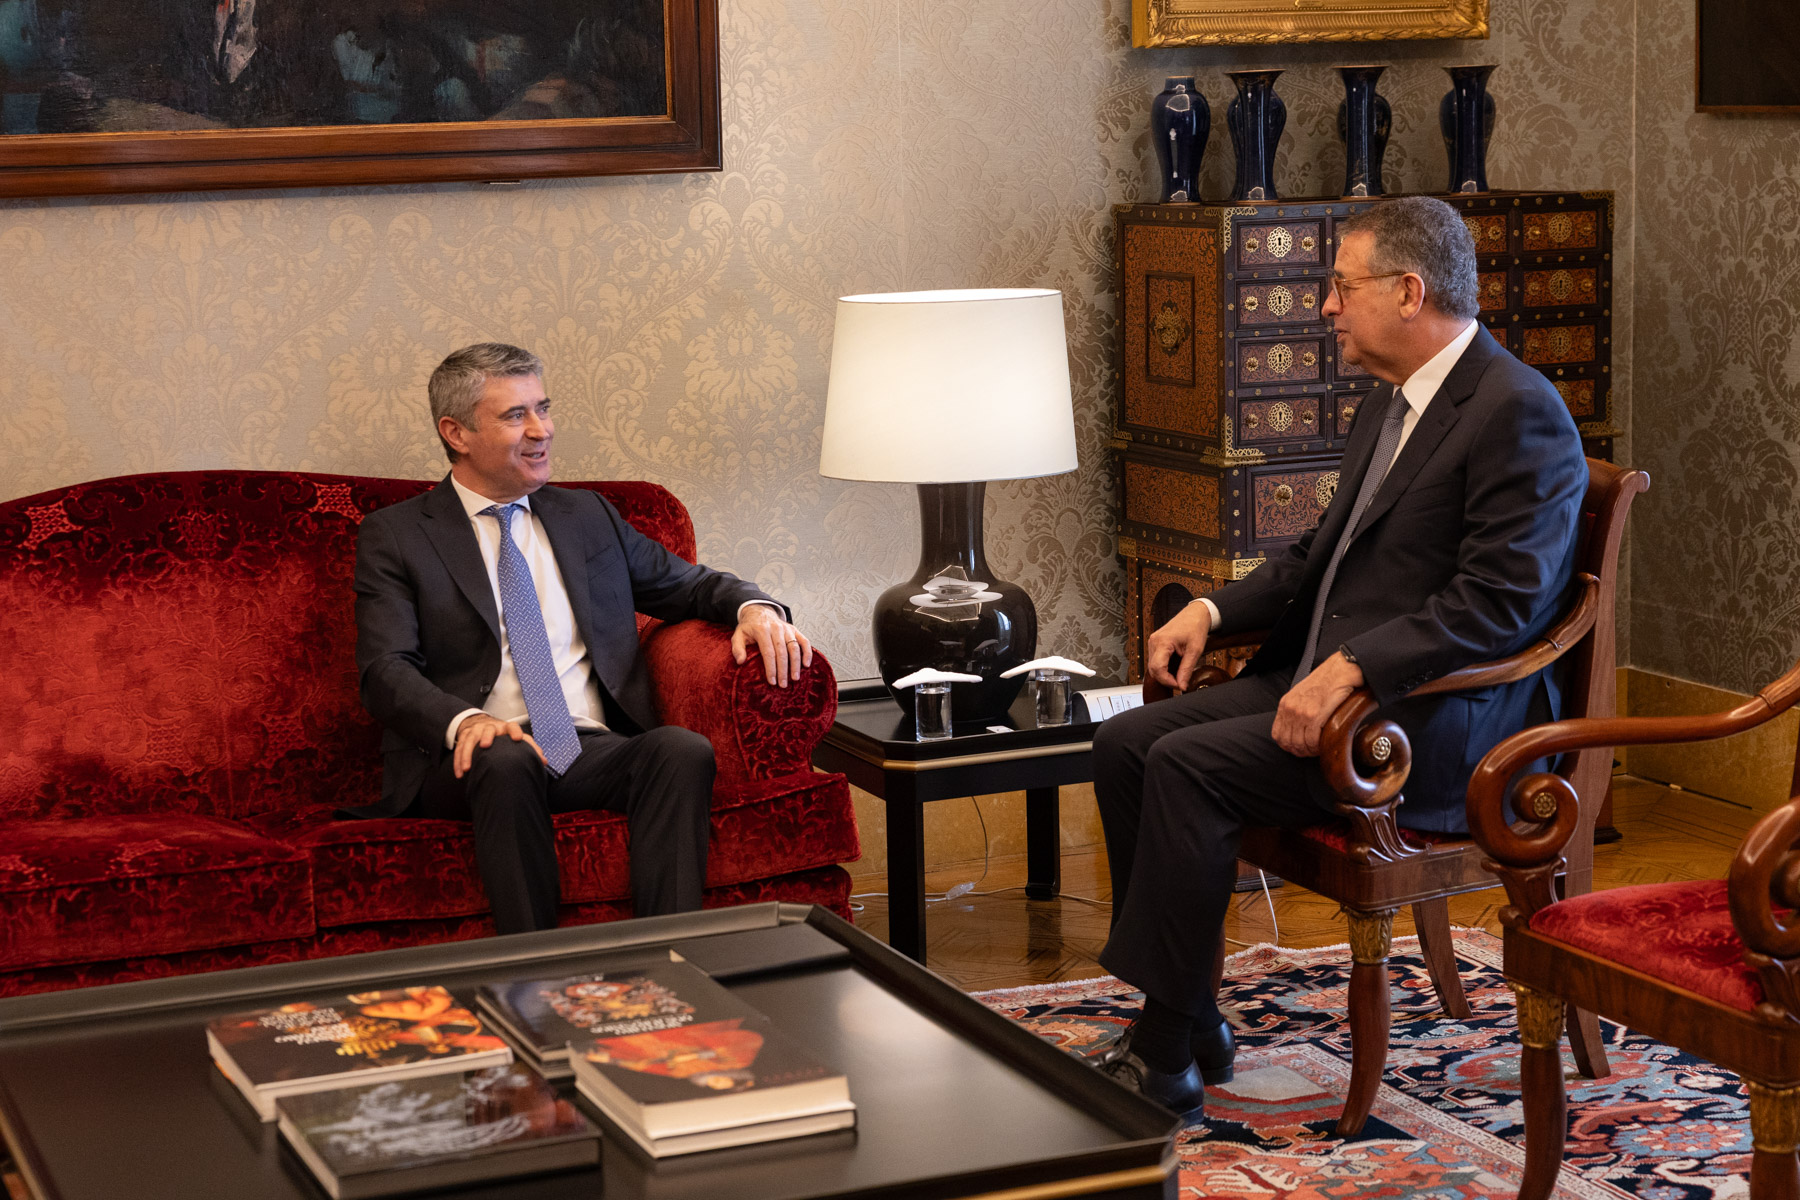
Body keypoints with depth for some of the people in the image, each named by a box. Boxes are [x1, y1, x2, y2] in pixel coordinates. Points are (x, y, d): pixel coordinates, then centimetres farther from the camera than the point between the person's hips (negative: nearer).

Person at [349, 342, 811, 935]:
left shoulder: (587, 516, 23)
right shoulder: (395, 536, 8)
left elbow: (685, 583, 30)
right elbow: (386, 669, -4)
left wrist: (752, 607, 5)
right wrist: (466, 721, -26)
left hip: (595, 749, 4)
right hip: (471, 757, -3)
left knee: (684, 749, -29)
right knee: (507, 761, -38)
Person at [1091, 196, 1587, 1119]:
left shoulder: (1518, 413, -14)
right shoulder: (1389, 404, 17)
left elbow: (1499, 602, -22)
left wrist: (1351, 668, -28)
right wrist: (1213, 611, 9)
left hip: (1429, 720, -10)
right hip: (1320, 680, 10)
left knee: (1188, 765, -24)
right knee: (1126, 742, -4)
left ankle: (1167, 1055, -16)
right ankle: (1184, 1023, 0)